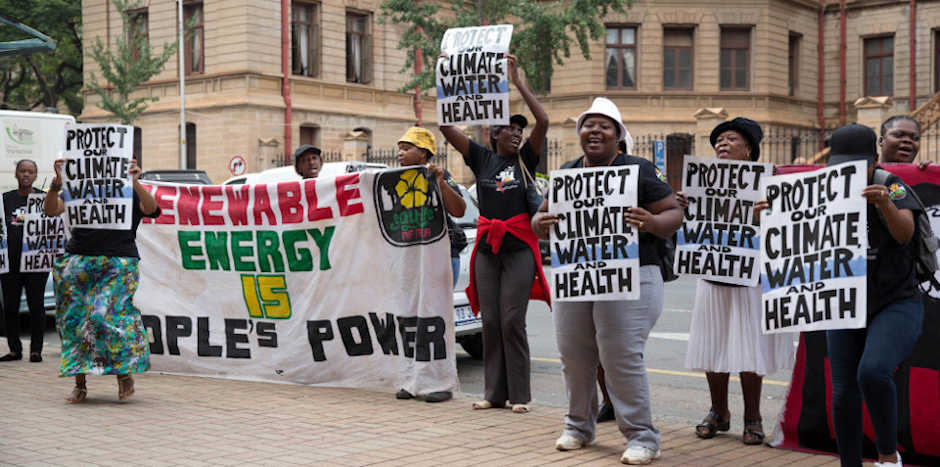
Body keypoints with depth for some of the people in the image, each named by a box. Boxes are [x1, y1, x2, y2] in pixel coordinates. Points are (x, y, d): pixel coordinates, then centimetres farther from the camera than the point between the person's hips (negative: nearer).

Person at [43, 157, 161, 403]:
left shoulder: (129, 192, 6)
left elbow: (151, 209, -14)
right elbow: (50, 210, -2)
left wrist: (134, 182, -29)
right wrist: (57, 182, -19)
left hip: (118, 264, -3)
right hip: (78, 262, 3)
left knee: (105, 314, -19)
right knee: (75, 320, 2)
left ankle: (125, 372, 0)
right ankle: (79, 385, 12)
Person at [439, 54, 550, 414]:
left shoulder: (525, 159, 4)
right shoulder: (482, 159, 7)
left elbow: (543, 121, -10)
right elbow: (447, 127, 2)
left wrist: (516, 80, -12)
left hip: (519, 249, -2)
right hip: (486, 248, 3)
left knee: (512, 321, -6)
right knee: (490, 321, 5)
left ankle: (520, 395, 2)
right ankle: (494, 392, 13)